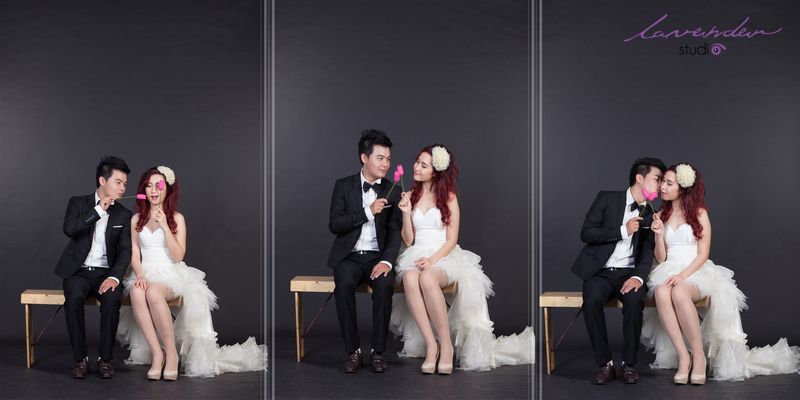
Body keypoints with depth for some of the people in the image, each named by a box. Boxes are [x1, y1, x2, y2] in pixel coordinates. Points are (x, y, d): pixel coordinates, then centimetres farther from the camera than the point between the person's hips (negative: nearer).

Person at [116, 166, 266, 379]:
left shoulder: (176, 218, 7)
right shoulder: (136, 219, 14)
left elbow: (178, 256, -4)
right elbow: (134, 254, 10)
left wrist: (165, 227, -12)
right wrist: (140, 275, -11)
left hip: (170, 275, -2)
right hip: (144, 274, 2)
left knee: (153, 292, -39)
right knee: (137, 293, -36)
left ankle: (172, 353, -30)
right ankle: (157, 353, -33)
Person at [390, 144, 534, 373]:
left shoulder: (448, 197, 6)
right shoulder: (410, 197, 14)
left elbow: (451, 239, 0)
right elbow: (408, 241, 10)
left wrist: (432, 260, -16)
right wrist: (406, 214, -5)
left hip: (444, 257, -2)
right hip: (416, 256, 2)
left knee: (427, 278, -38)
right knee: (409, 278, -36)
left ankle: (446, 345, -30)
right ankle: (431, 345, -33)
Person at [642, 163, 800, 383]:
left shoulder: (699, 213, 5)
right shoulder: (661, 216, 15)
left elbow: (703, 254, -2)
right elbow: (661, 258, 10)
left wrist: (683, 275, -18)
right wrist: (659, 235, -7)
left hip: (696, 273, -3)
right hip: (668, 273, 3)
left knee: (679, 292, -40)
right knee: (661, 292, -36)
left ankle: (699, 356, -29)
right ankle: (683, 357, -34)